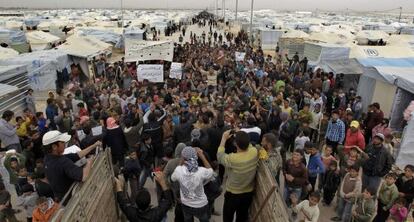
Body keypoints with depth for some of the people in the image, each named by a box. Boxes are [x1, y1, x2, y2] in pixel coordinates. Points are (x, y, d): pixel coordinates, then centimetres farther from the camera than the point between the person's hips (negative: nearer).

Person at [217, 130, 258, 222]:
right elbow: (247, 145, 2)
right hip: (249, 193, 4)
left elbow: (219, 156, -13)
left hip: (233, 194, -4)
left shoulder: (232, 159, -36)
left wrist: (224, 139, -8)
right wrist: (241, 136, -2)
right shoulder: (254, 152, -24)